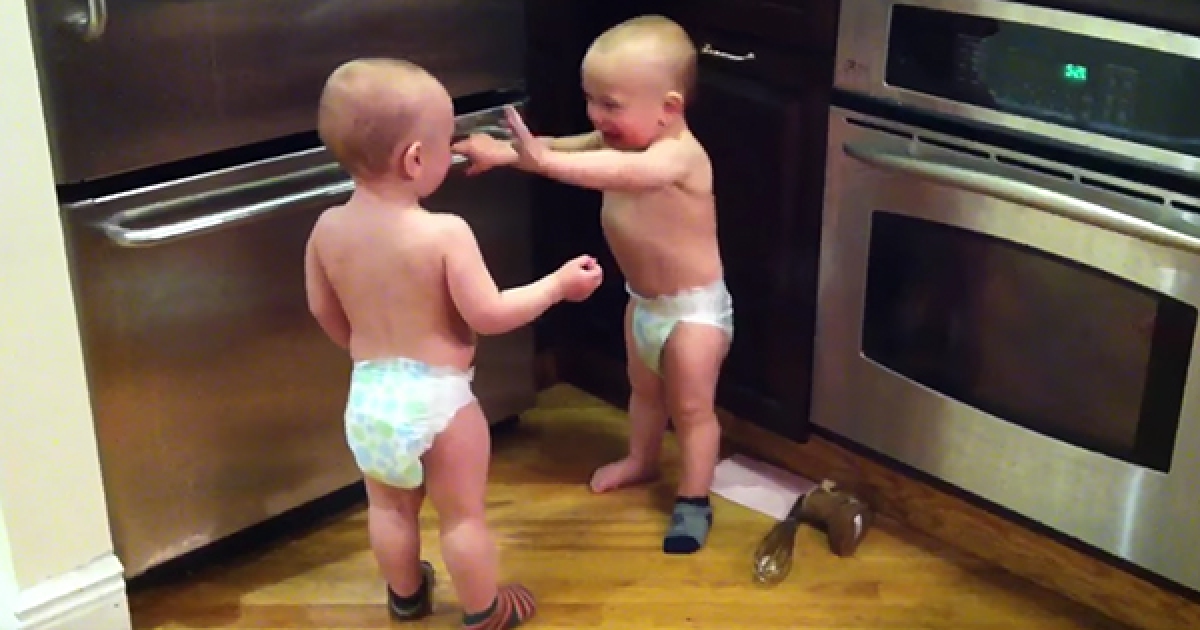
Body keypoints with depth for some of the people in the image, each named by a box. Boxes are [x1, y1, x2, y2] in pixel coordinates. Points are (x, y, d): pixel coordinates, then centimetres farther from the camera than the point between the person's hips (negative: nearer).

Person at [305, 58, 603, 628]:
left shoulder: (328, 228, -6)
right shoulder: (445, 234, -24)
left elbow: (324, 311, 7)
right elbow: (488, 315, -19)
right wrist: (558, 284, -6)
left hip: (369, 394, 5)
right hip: (436, 398, -5)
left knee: (389, 506, 24)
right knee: (462, 515, 14)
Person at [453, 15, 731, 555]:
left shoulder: (680, 154, -33)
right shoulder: (617, 140, -5)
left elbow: (620, 173, -51)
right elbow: (564, 148, -12)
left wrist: (541, 159, -62)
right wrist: (505, 150, -31)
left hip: (695, 306, -8)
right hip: (642, 299, 8)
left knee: (692, 406, 6)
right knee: (644, 390, 27)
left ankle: (694, 501, 20)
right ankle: (641, 461, 49)